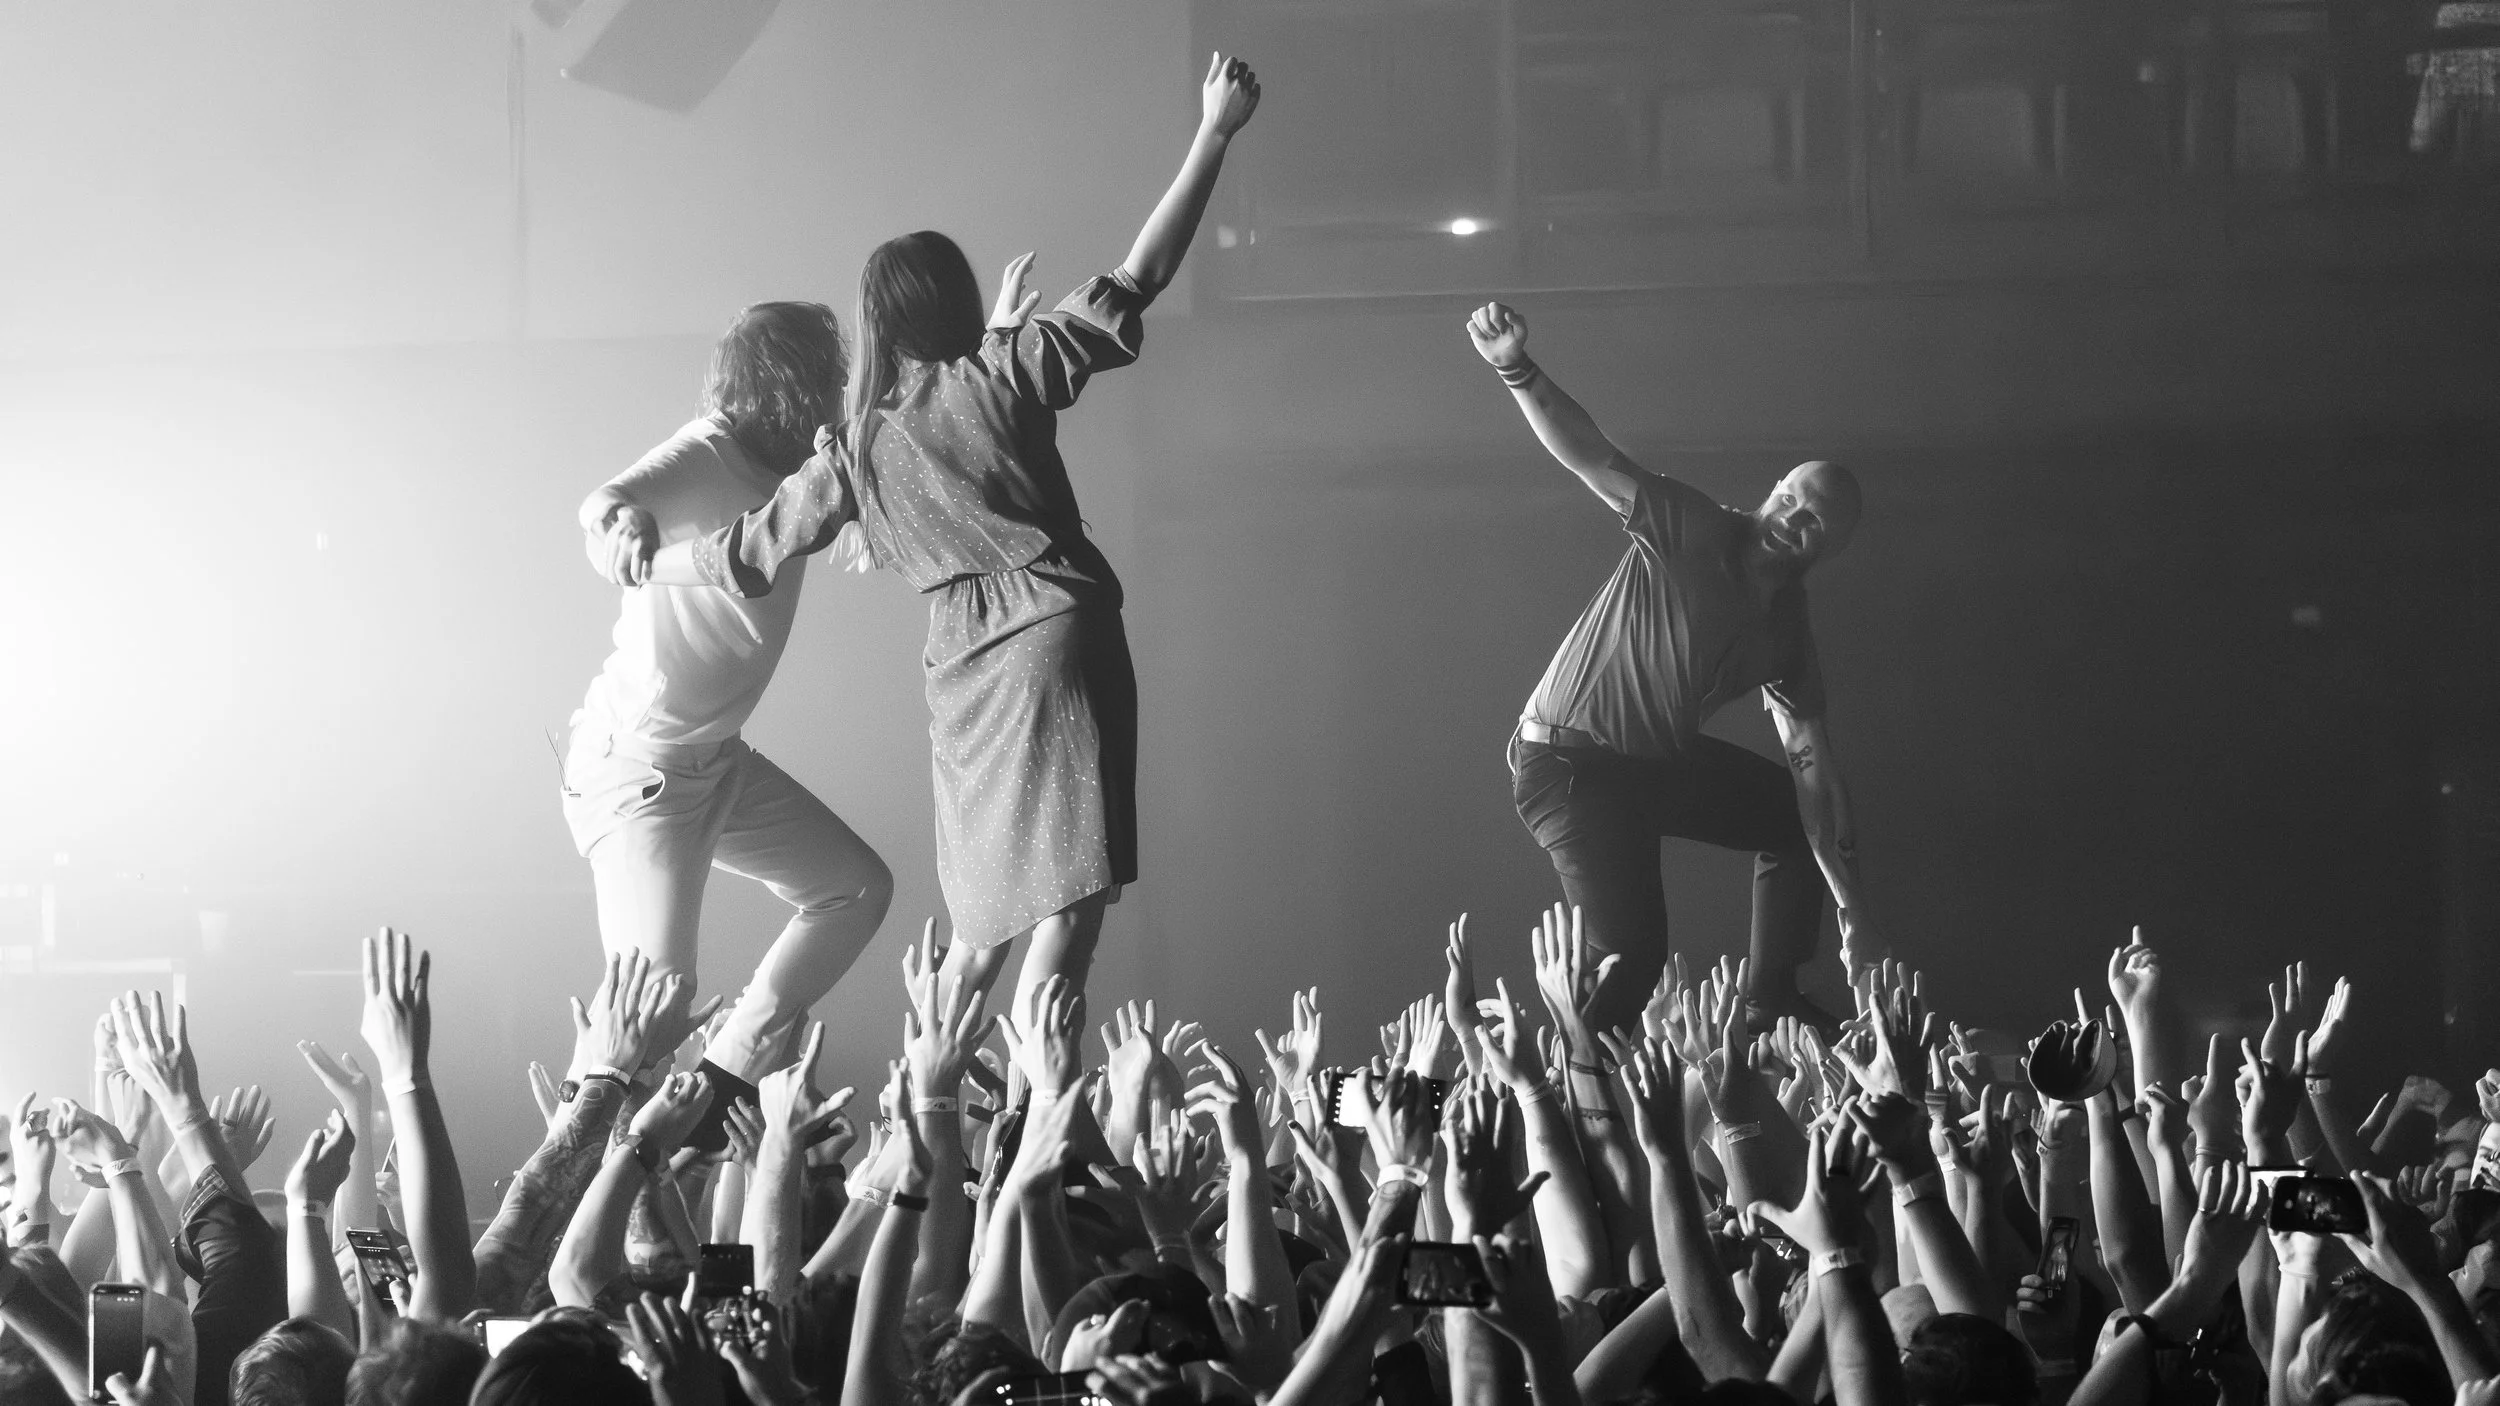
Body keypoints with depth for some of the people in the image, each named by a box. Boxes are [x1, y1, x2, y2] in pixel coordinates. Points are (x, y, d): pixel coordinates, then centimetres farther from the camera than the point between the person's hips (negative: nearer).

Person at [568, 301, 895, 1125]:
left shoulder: (798, 471, 2)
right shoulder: (700, 459, -23)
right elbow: (606, 503, -41)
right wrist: (620, 521, -66)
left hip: (719, 760, 9)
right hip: (636, 766, -9)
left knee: (857, 888, 15)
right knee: (659, 997, -20)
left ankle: (726, 1085, 16)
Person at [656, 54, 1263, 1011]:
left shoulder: (859, 445, 10)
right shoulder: (1006, 371, -1)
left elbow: (752, 556, 14)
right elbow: (1136, 280, -1)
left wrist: (644, 558, 34)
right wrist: (1213, 138, 4)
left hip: (962, 671, 5)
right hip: (1055, 637, -5)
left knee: (983, 926, 16)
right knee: (1072, 900, -13)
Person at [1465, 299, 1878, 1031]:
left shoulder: (1786, 633, 2)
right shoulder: (1691, 531, -15)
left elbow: (1813, 769, 1)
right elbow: (1587, 452, -27)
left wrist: (1852, 911, -4)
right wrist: (1517, 370, -46)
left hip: (1662, 763, 8)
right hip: (1569, 764, -8)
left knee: (1802, 815, 16)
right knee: (1631, 951, -20)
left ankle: (1772, 1006, 27)